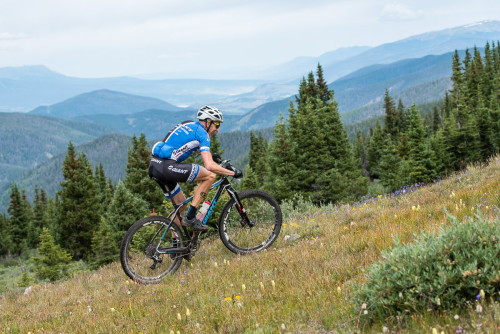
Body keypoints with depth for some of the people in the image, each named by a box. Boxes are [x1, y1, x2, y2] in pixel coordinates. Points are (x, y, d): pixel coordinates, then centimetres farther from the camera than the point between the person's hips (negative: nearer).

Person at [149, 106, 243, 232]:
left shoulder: (189, 125, 24)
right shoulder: (202, 134, -3)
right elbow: (209, 166, -13)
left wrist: (211, 155, 54)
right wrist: (233, 173, -3)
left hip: (154, 165, 10)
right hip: (167, 166, -10)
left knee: (181, 202, 22)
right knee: (210, 176, -4)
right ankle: (190, 217, -5)